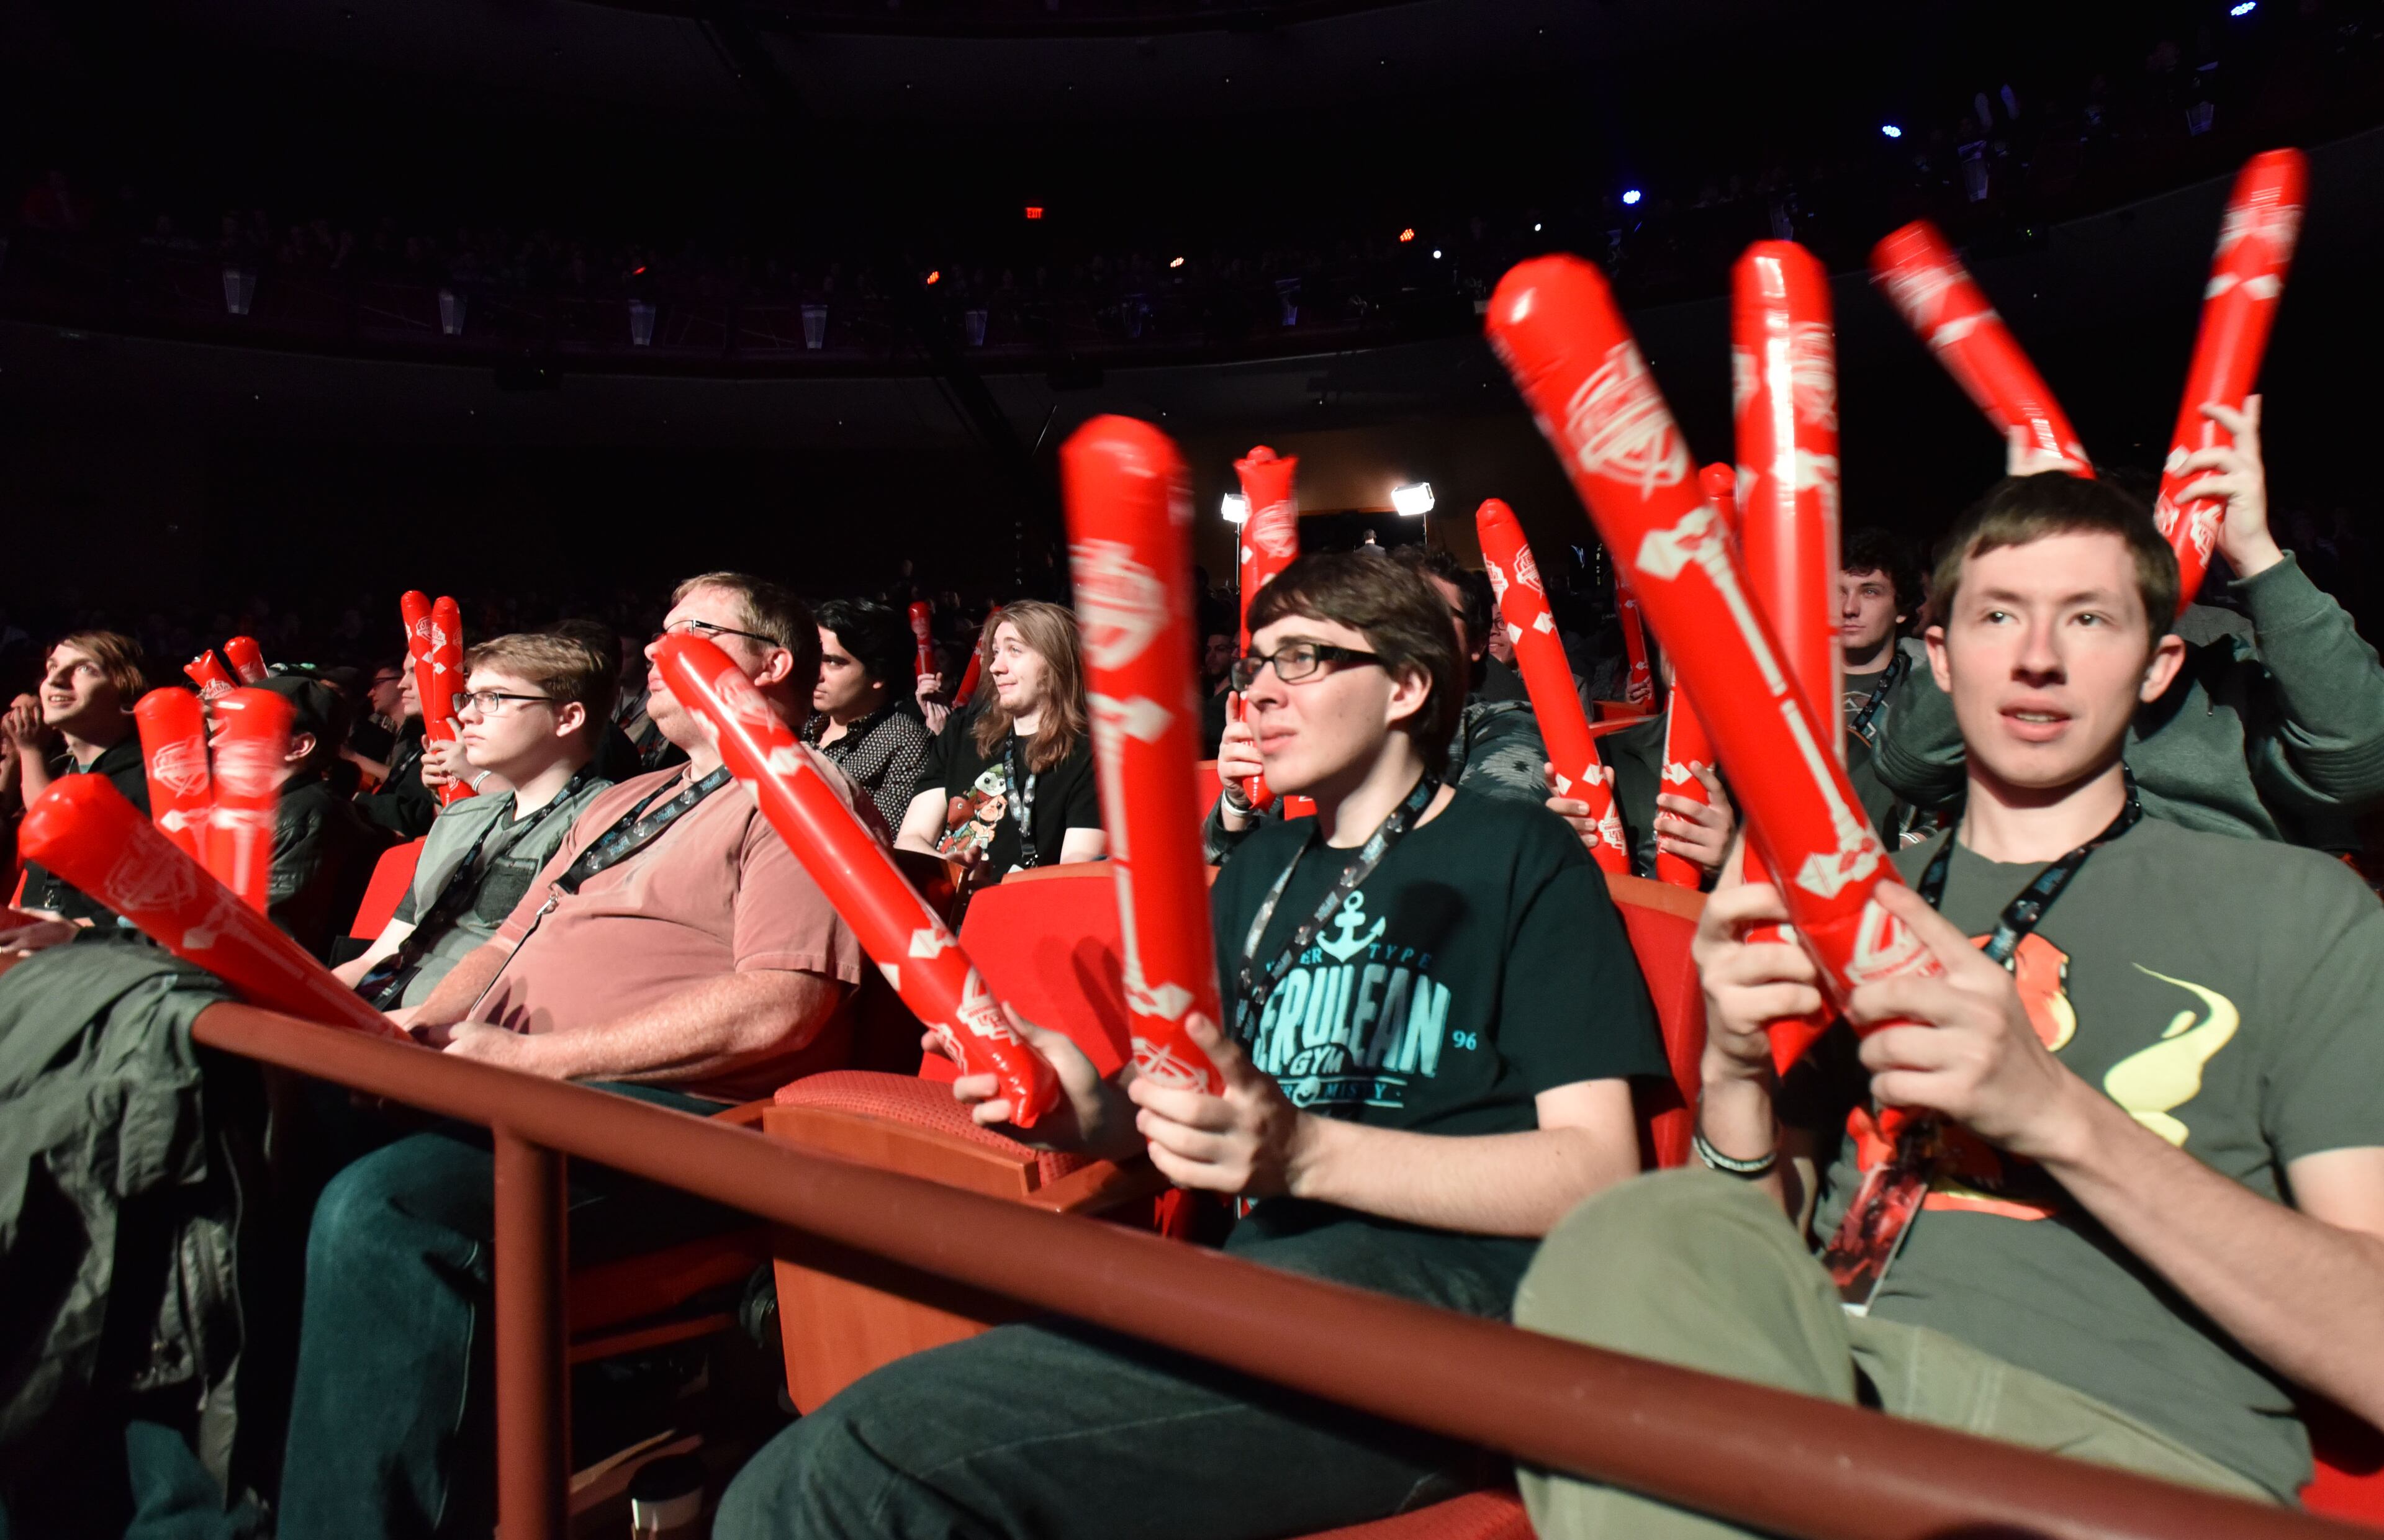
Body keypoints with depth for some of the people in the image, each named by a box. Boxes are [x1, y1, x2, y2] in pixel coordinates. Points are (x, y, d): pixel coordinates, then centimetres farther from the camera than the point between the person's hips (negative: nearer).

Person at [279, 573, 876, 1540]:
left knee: (377, 1209, -29)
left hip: (668, 1112, -9)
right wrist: (418, 1025, 6)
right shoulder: (621, 804, 28)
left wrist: (530, 1055, -15)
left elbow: (780, 1008, -16)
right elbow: (509, 943, 30)